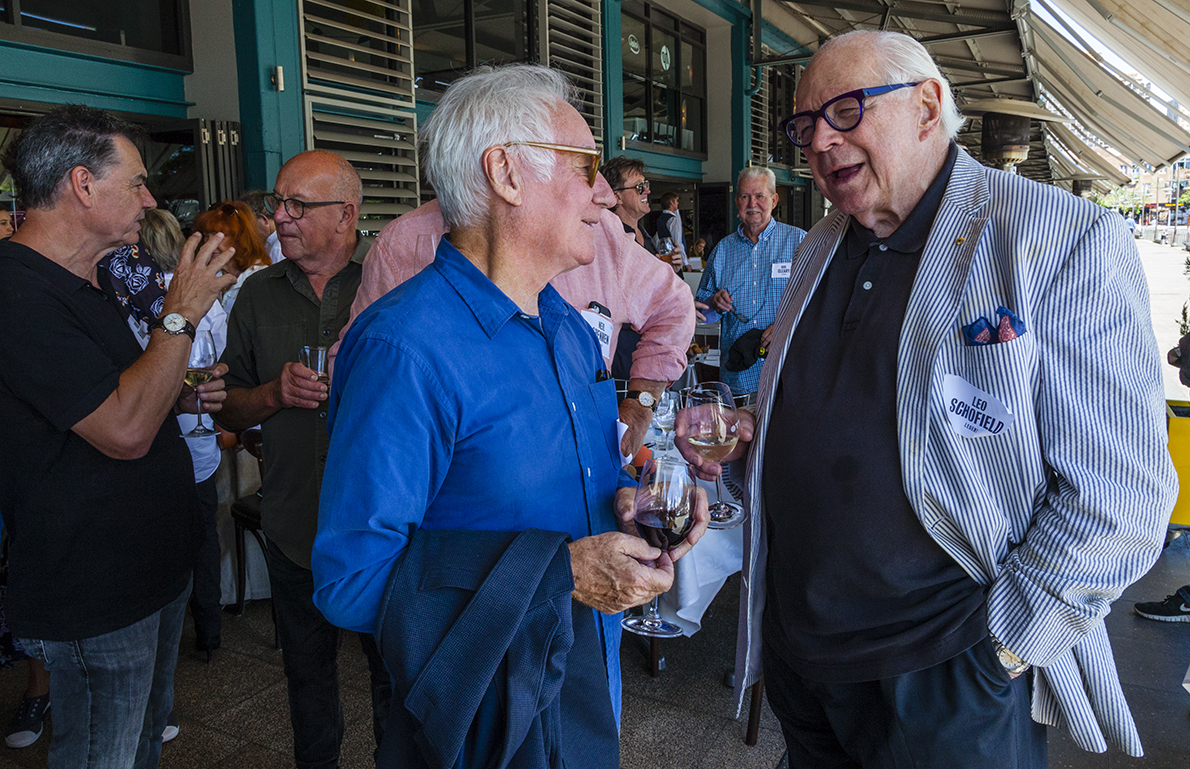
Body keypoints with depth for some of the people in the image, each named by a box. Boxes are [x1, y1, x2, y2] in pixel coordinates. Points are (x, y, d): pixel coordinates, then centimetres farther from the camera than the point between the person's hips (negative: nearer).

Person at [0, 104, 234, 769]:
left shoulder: (82, 284, 11)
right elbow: (124, 432, -28)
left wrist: (185, 396, 5)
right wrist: (183, 313, -22)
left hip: (153, 567, 10)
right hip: (95, 600, -9)